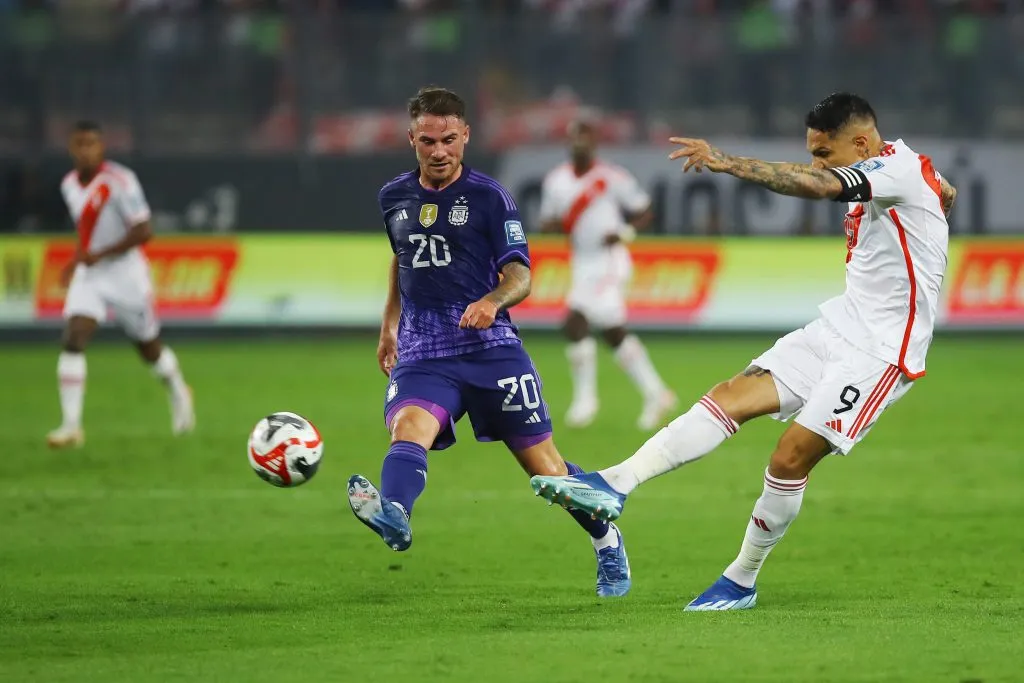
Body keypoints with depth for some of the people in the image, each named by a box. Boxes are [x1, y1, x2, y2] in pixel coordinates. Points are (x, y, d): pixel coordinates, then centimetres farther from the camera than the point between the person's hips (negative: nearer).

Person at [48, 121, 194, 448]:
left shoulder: (120, 182, -18)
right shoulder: (70, 185, 5)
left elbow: (143, 232, -20)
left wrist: (99, 254, -24)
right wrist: (75, 263, 12)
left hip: (125, 273, -5)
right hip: (88, 274, 5)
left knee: (148, 345, 12)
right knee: (73, 340, -16)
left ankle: (178, 392, 44)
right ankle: (71, 425, -18)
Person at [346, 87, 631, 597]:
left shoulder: (488, 197, -2)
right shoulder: (394, 198, 11)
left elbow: (520, 275, -7)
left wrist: (493, 300, -28)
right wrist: (389, 325, 32)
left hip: (490, 347, -2)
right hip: (421, 356, 2)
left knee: (544, 467, 4)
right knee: (409, 429, -31)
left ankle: (607, 542, 30)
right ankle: (392, 516, -61)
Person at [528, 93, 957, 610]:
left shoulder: (897, 168, -18)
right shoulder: (889, 171, 11)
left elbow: (818, 185, -35)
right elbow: (945, 192, 33)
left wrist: (727, 163, -40)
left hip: (881, 351, -9)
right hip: (839, 327, 9)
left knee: (791, 456, -14)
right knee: (735, 395, -9)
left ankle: (742, 582, 4)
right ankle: (613, 485, -22)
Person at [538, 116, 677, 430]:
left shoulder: (613, 178, -9)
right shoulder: (556, 180, 7)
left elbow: (644, 212, 1)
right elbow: (546, 223, 13)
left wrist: (624, 233, -17)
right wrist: (556, 223, -10)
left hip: (610, 262, -7)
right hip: (583, 265, 7)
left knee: (575, 323, -19)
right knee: (614, 334, 11)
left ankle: (585, 399, -9)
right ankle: (656, 395, 22)